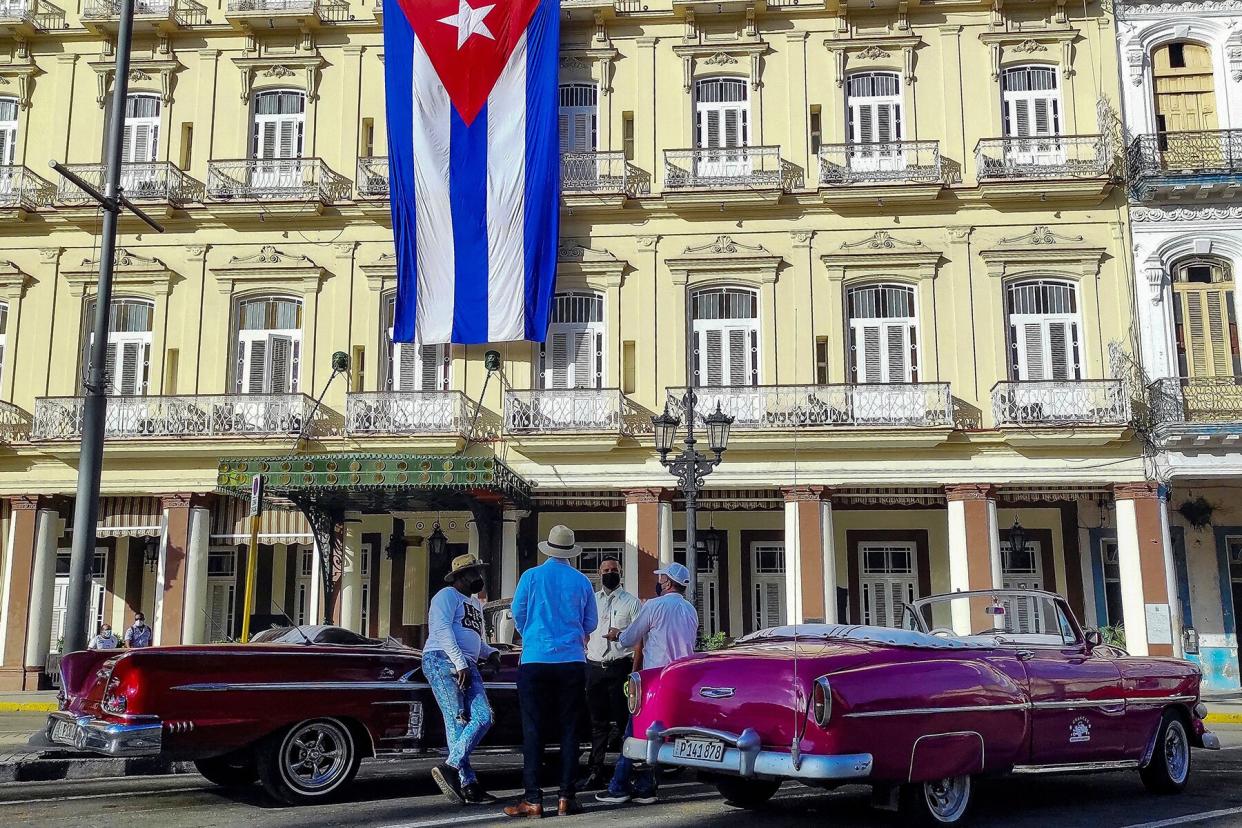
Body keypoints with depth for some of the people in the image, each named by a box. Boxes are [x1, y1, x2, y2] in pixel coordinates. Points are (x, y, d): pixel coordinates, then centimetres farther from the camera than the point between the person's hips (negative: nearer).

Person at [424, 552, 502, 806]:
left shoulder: (476, 604, 29)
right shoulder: (447, 595, 2)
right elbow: (442, 629, -11)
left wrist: (491, 652, 16)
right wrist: (460, 663, -20)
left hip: (468, 667, 8)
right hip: (442, 661, -8)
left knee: (483, 718, -9)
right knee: (457, 722, -13)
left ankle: (450, 767, -10)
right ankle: (468, 785, -14)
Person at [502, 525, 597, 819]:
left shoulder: (531, 576, -2)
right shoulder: (582, 581, 3)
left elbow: (518, 613, 5)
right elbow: (590, 623, 10)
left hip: (535, 661, -1)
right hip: (572, 661, 1)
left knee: (532, 729, 3)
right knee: (569, 729, 7)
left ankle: (532, 799, 1)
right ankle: (566, 797, 6)